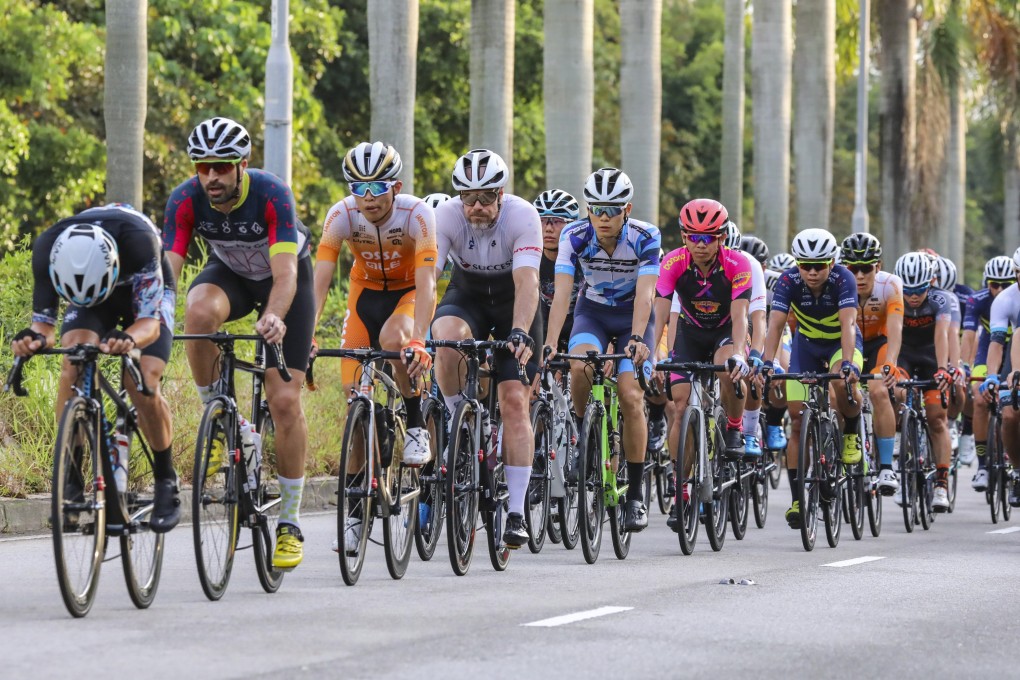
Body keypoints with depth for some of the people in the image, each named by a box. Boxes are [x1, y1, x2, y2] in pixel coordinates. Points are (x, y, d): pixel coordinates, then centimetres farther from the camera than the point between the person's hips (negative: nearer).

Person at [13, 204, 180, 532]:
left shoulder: (138, 240, -43)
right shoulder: (47, 250, -34)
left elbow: (150, 322, -41)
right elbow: (43, 321, -25)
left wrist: (129, 339, -64)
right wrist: (35, 338, -50)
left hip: (146, 293, -2)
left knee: (143, 384, -22)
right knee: (72, 367, -25)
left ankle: (166, 483, -1)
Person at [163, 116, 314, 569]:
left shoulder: (271, 195, -34)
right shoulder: (186, 200, -25)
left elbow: (285, 274, -42)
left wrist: (274, 317, -62)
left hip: (284, 278, -2)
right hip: (230, 272, 2)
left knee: (285, 401, -12)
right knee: (199, 312, -36)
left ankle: (290, 523, 1)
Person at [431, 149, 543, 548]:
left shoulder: (522, 216, -27)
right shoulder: (446, 216, -24)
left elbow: (527, 282, -36)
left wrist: (520, 333, -51)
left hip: (514, 301, -1)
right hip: (467, 293, 1)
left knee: (515, 402, -12)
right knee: (447, 337, -35)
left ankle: (516, 514, -10)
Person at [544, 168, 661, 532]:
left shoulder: (645, 237, -24)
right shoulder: (575, 237, -20)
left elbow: (644, 294, -33)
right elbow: (562, 293, -26)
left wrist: (636, 340, -48)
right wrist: (550, 344, -39)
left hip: (633, 315, -1)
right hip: (592, 312, 1)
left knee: (630, 396, -17)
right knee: (580, 367, -32)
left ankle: (636, 495, -6)